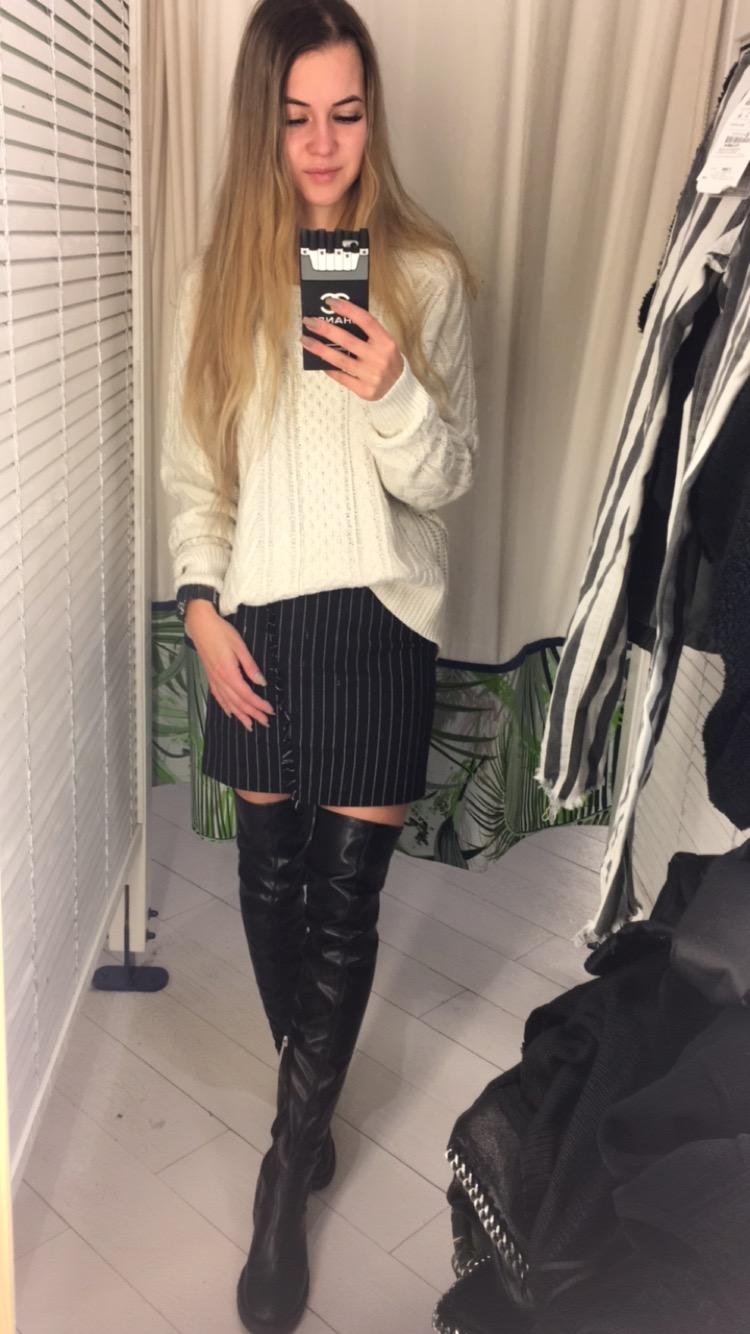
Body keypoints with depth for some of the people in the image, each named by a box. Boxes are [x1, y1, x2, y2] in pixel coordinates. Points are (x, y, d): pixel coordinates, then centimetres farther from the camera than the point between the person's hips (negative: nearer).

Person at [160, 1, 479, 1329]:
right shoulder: (217, 278, 5)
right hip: (257, 622, 3)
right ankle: (313, 1101, 39)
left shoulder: (425, 275, -2)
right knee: (270, 877, 13)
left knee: (346, 897, 2)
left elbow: (447, 477, -2)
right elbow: (191, 471, 7)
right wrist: (203, 607, -4)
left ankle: (287, 1174, 21)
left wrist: (392, 392, -21)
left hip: (377, 622, -2)